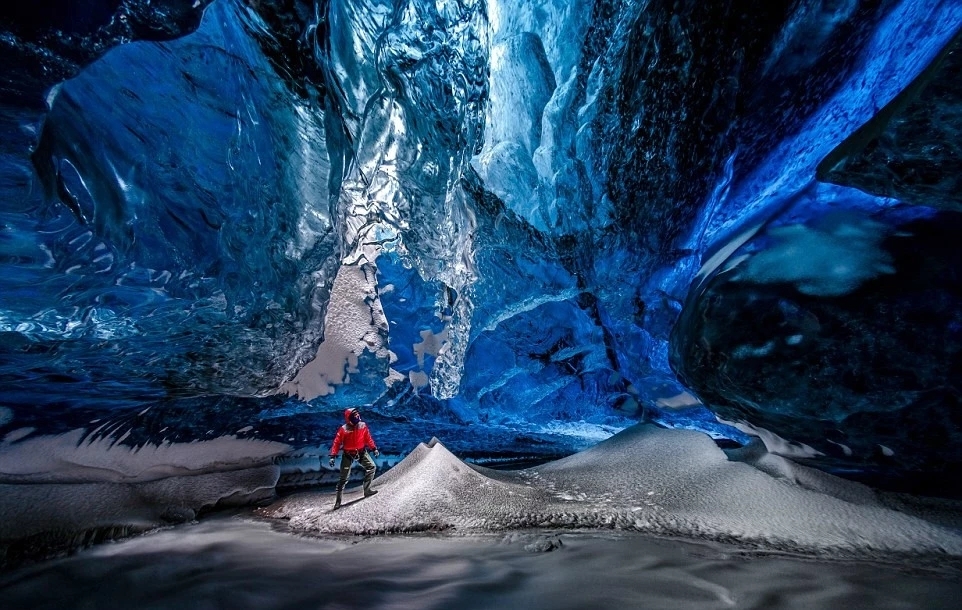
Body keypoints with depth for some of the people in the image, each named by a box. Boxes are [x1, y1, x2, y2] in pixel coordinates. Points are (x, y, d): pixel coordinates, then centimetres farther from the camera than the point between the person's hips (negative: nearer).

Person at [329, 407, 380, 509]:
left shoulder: (363, 426, -11)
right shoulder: (343, 430, -20)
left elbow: (368, 438, 1)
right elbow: (336, 443, -14)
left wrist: (374, 448, 0)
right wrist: (333, 456, -17)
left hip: (361, 452, 3)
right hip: (348, 455, -3)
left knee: (372, 467, -9)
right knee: (343, 478, 3)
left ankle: (367, 490, -2)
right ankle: (338, 500, 18)